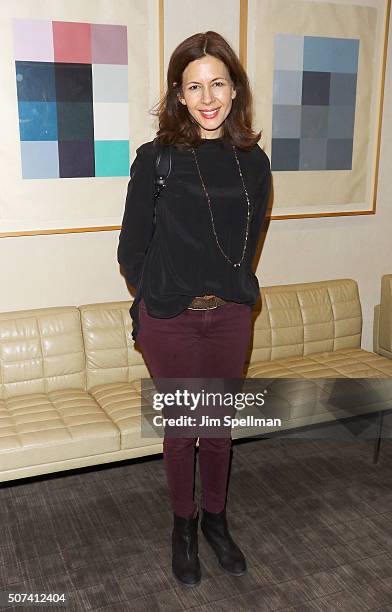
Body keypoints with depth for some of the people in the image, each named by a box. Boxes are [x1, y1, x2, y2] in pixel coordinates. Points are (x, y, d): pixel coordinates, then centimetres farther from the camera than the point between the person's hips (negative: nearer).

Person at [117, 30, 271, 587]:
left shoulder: (253, 161, 1)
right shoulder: (156, 158, -10)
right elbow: (131, 247, -3)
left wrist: (235, 292, 12)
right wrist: (156, 299, 2)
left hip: (230, 316, 3)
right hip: (170, 318, -3)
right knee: (181, 428, 10)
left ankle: (215, 520, 38)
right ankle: (183, 526, 34)